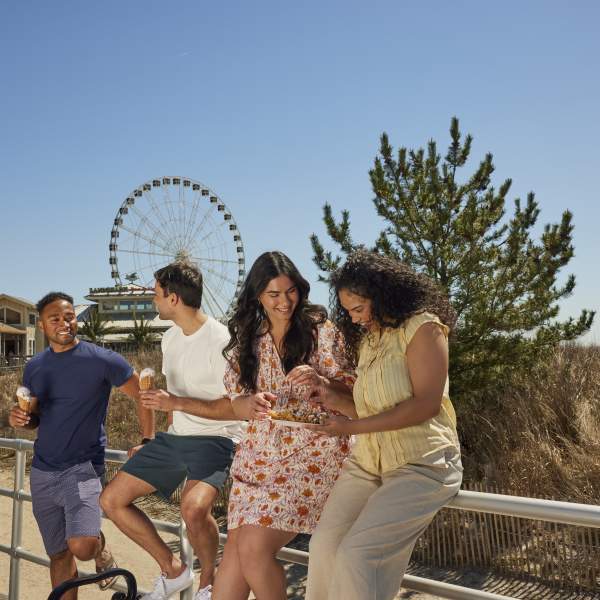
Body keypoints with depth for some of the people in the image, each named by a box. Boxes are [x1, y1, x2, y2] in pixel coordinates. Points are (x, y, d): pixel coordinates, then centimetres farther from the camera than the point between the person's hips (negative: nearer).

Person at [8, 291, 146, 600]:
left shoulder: (102, 360, -11)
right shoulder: (34, 367, 6)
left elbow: (144, 396, -5)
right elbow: (35, 418, 16)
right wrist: (19, 418, -7)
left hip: (82, 468, -5)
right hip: (42, 472, 5)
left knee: (82, 547, -22)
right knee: (59, 555, 12)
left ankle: (101, 550, 12)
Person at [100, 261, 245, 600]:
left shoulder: (220, 340, -17)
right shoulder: (171, 338, 10)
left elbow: (235, 408, -19)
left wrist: (177, 403, -21)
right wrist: (149, 442, 19)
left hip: (216, 439, -8)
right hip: (175, 437, 9)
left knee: (194, 508, -35)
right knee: (112, 500, 3)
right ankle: (173, 571, 16)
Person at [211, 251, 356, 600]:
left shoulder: (320, 330, -5)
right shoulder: (246, 339, 7)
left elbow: (350, 400, -5)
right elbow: (237, 404, 8)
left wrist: (321, 384, -27)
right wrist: (251, 404, -16)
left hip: (313, 455, -4)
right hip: (261, 454, 5)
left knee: (254, 548, -14)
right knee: (235, 549, 0)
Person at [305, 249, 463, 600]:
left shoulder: (423, 326, -9)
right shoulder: (367, 338, 16)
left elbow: (426, 404, -17)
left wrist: (352, 427, -16)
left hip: (422, 465, -7)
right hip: (368, 462, 7)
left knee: (357, 554, -18)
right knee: (324, 543, -6)